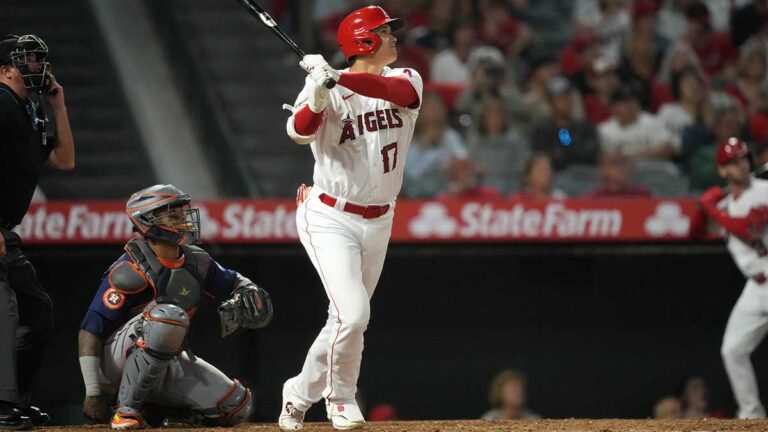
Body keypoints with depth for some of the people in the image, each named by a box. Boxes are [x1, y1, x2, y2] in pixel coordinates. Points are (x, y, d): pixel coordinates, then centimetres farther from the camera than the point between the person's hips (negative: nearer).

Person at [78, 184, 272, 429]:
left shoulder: (197, 262, 2)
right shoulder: (130, 271, -20)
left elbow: (233, 282, 20)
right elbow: (91, 329, -21)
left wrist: (248, 292, -6)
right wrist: (93, 391, -25)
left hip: (167, 362, 7)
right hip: (117, 360, -7)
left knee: (237, 407, -4)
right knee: (169, 315, -36)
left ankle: (150, 408, 9)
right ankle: (126, 409, -26)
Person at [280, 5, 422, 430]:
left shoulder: (406, 80, 0)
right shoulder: (328, 90, -11)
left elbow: (396, 90, -24)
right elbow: (300, 131, -28)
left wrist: (339, 78, -38)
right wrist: (318, 95, -47)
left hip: (378, 222, 6)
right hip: (329, 219, -6)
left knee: (345, 322, 11)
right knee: (353, 313, -20)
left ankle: (298, 395, 30)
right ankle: (340, 396, 3)